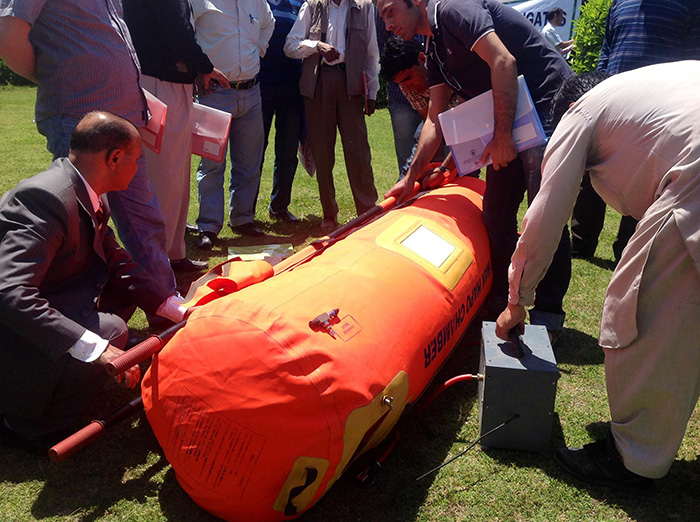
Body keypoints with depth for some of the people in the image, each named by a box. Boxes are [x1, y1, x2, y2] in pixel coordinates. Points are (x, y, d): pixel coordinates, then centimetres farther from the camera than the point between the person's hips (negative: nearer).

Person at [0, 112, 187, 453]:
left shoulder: (89, 195, 1)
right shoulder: (46, 197, -28)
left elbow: (117, 262, 8)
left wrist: (179, 310, 3)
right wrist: (95, 347, -39)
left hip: (44, 305, 10)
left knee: (129, 280, 8)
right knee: (109, 330, -26)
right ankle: (32, 426, -5)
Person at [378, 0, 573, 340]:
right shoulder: (436, 51, 16)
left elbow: (503, 62, -22)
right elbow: (435, 120, 17)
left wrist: (502, 135, -23)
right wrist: (410, 178, 15)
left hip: (550, 104, -9)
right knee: (496, 211, 8)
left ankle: (548, 315, -1)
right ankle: (499, 303, 21)